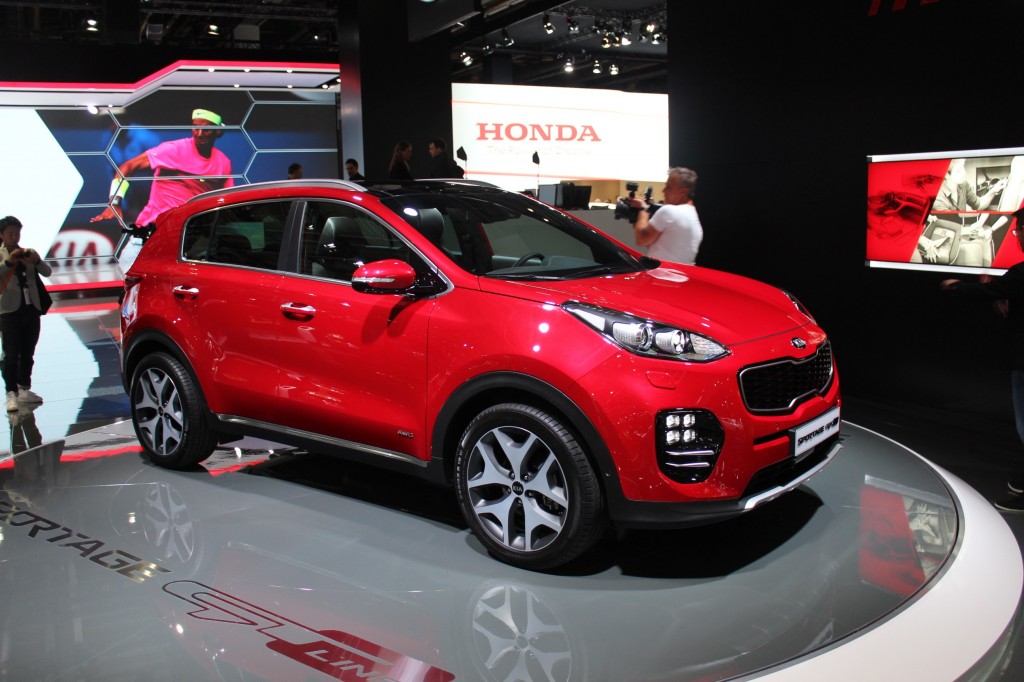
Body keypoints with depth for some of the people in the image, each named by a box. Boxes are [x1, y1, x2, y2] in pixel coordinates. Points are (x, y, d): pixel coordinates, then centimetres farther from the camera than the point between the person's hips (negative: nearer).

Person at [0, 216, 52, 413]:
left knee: (28, 353, 10)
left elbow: (47, 272, 1)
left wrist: (37, 260, -17)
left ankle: (24, 389, 20)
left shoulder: (28, 253, 12)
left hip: (32, 309, 4)